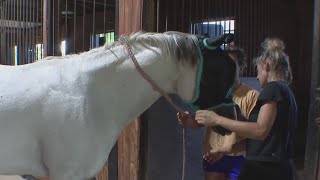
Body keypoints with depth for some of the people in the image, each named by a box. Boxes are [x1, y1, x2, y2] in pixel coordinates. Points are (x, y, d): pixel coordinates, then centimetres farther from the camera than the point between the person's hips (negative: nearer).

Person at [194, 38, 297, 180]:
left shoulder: (273, 88, -9)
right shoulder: (286, 91, 19)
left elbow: (261, 130, -22)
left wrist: (217, 119, -21)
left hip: (263, 168, -9)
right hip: (280, 168, 9)